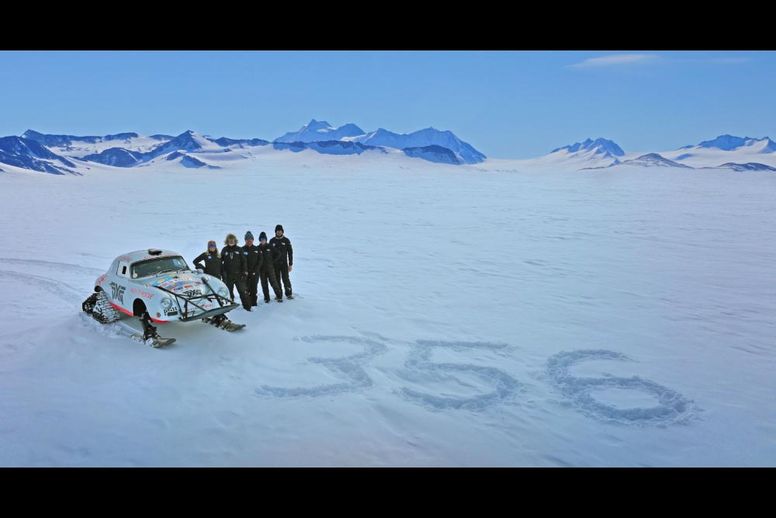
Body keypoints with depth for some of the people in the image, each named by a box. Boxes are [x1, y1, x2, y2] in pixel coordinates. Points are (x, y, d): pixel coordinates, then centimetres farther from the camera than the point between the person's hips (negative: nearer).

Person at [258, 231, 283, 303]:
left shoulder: (269, 247, -2)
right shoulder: (258, 248, 1)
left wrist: (273, 261, 1)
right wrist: (258, 266, -4)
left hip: (270, 268, -2)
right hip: (262, 269, 2)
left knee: (273, 282, -3)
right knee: (264, 284, 6)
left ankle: (279, 296, 7)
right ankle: (266, 298, 14)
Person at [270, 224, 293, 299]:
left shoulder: (286, 240, 0)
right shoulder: (272, 241, 4)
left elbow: (290, 253, 0)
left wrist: (290, 264, -5)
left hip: (284, 263, -2)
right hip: (275, 264, 2)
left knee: (286, 279, -5)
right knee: (277, 280, 6)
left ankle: (288, 293, 6)